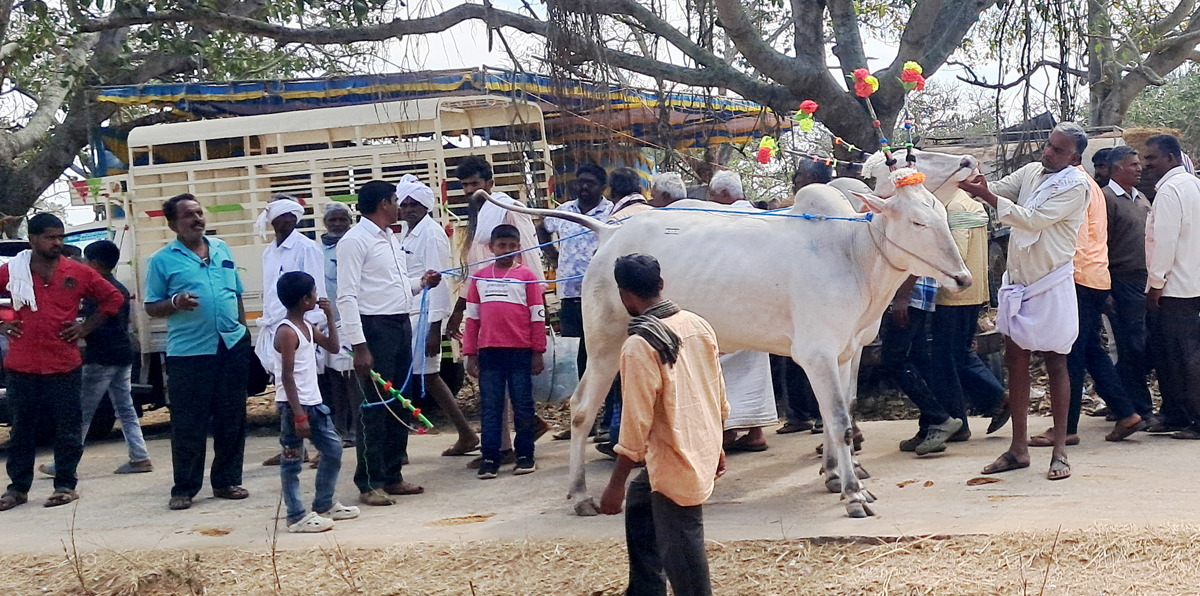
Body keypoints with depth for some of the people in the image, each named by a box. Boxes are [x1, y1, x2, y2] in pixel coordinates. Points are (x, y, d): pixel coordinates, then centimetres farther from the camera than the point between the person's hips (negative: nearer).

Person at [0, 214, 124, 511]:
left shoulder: (78, 272, 2)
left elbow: (113, 298, 11)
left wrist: (86, 326, 4)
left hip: (64, 366, 0)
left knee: (67, 430, 3)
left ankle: (65, 485, 13)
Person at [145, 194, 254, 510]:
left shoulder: (222, 249, 12)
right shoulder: (162, 260, -1)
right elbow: (151, 307, 0)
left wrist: (243, 330, 13)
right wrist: (175, 303, -19)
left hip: (233, 346, 4)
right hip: (189, 352, -4)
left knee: (232, 420, 9)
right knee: (189, 425, -1)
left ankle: (227, 481, 19)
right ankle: (184, 489, 7)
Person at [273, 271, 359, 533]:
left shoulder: (306, 326, 11)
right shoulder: (287, 332, -17)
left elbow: (333, 346, 21)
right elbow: (287, 377, -20)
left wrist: (330, 317, 9)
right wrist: (298, 414, -23)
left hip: (313, 402, 10)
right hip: (293, 405, -10)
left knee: (333, 449, 15)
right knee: (292, 461, 0)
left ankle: (324, 504, 28)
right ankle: (297, 516, 5)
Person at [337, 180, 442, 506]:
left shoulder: (391, 239, 16)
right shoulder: (355, 241, -10)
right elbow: (347, 296, -15)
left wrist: (421, 283, 6)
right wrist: (358, 345, -21)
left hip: (401, 326, 9)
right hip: (374, 328, -9)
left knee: (398, 405, 12)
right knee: (374, 406, -3)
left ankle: (392, 475, 21)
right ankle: (369, 483, 4)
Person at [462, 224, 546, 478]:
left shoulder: (526, 276, 3)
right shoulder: (479, 277, 10)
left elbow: (537, 316, 2)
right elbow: (472, 317, 11)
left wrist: (538, 352, -1)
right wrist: (470, 354, 6)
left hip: (520, 352, -2)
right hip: (488, 352, 2)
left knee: (523, 405, 4)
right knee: (489, 407, 4)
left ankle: (525, 455, 12)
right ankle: (490, 458, 8)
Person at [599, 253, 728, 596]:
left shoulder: (640, 345, -19)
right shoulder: (698, 325, 2)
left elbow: (636, 425, -18)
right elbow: (719, 399, 11)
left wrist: (615, 486, -11)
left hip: (675, 465, -8)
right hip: (704, 451, 8)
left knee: (681, 559, 1)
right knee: (639, 502, 27)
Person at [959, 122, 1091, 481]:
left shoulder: (1075, 185, -11)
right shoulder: (1030, 172, 8)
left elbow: (1034, 219, -20)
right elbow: (998, 189, 1)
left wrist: (987, 196, -24)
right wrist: (976, 184, -22)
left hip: (1051, 285, -6)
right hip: (1018, 281, 6)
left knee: (1055, 363, 1)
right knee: (1016, 360, 7)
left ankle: (1059, 450, 8)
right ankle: (1019, 447, 14)